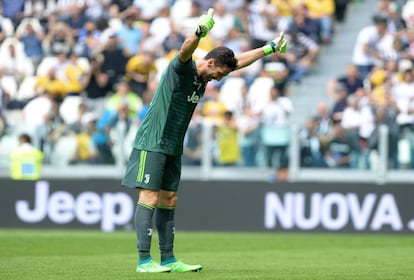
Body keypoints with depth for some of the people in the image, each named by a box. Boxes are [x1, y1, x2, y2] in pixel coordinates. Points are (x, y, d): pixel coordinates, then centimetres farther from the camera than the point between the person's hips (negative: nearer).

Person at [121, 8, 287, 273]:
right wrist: (200, 32, -57)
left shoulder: (204, 76, 11)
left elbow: (240, 61, 22)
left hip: (173, 148, 9)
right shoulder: (181, 68, -13)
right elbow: (185, 50, -37)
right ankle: (144, 261, -12)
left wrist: (270, 48, 25)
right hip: (152, 144, -9)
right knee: (149, 198, -10)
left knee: (168, 200, 10)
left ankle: (168, 259, 14)